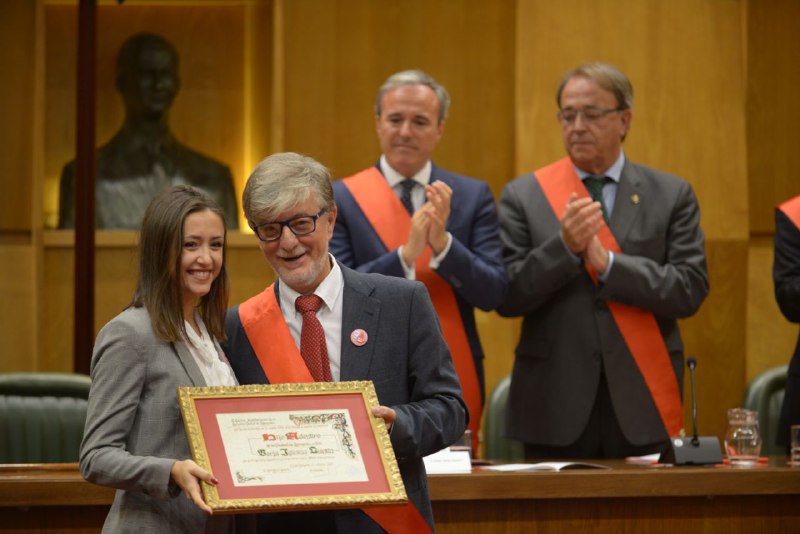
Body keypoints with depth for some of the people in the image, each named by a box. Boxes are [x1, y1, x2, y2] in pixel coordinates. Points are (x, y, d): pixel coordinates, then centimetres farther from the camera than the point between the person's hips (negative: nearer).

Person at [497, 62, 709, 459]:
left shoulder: (672, 195, 7)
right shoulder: (523, 196, 6)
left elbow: (691, 290, -3)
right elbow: (506, 297, -1)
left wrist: (607, 263, -13)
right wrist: (564, 247, -16)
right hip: (556, 409, 0)